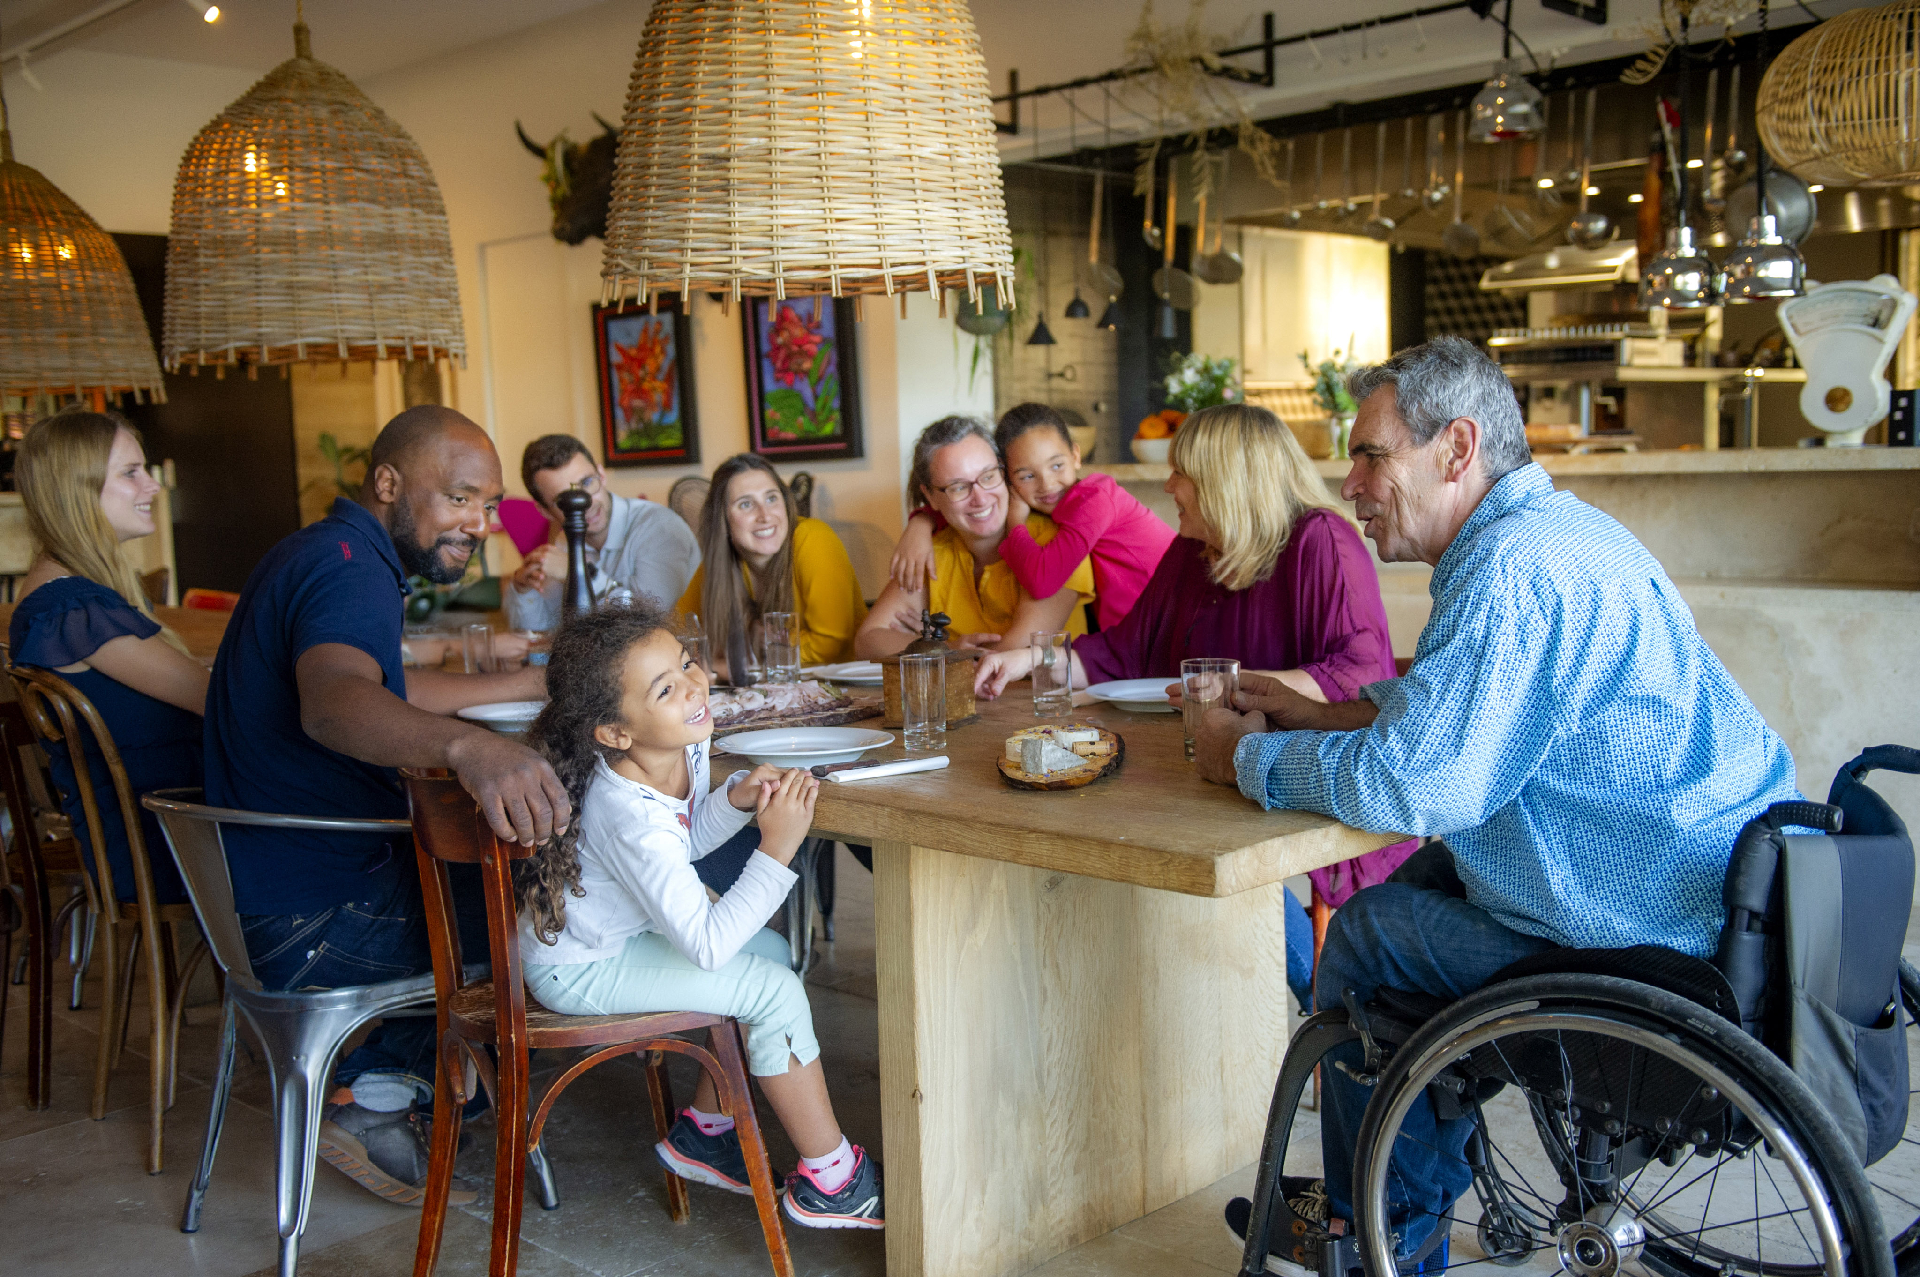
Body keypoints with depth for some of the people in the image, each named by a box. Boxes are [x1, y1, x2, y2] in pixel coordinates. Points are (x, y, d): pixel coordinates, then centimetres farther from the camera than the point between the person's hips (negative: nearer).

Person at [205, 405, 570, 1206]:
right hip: (315, 921, -10)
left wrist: (534, 684, 23)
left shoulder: (324, 553, 13)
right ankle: (376, 1098, 7)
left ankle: (379, 1079, 19)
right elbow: (330, 698, -42)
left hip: (267, 890, 10)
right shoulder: (349, 565, -20)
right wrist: (469, 746, -62)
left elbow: (389, 690, 28)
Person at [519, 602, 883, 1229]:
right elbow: (705, 946, -33)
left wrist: (737, 797, -12)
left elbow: (686, 838, 8)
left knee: (771, 952, 12)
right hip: (578, 969, -9)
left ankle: (704, 1129, 21)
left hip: (625, 928, 9)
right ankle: (831, 1182, 0)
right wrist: (777, 849, -35)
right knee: (777, 991, -13)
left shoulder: (685, 741, -11)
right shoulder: (633, 819, -36)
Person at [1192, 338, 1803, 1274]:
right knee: (1422, 883, 22)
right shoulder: (1556, 529, 11)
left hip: (1660, 952, -10)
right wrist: (1329, 714, 17)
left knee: (1365, 933, 2)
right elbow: (1471, 710, 26)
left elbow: (1411, 783, -26)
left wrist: (1251, 758, -10)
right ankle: (1398, 1197, 34)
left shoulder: (1514, 568, -22)